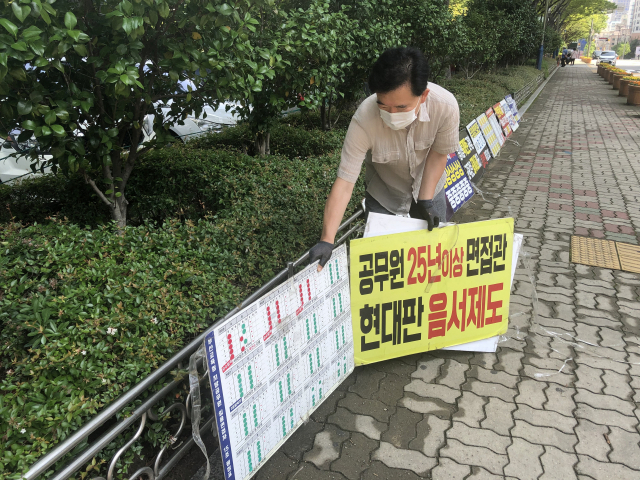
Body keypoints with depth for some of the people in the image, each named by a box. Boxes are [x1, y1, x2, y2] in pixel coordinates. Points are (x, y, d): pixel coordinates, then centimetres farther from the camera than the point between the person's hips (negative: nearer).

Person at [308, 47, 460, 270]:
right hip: (384, 195, -2)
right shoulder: (364, 119, -37)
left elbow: (438, 152, -14)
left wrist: (426, 200, -18)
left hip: (429, 186, 2)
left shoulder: (446, 105, -33)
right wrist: (326, 240, -41)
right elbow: (344, 182, -36)